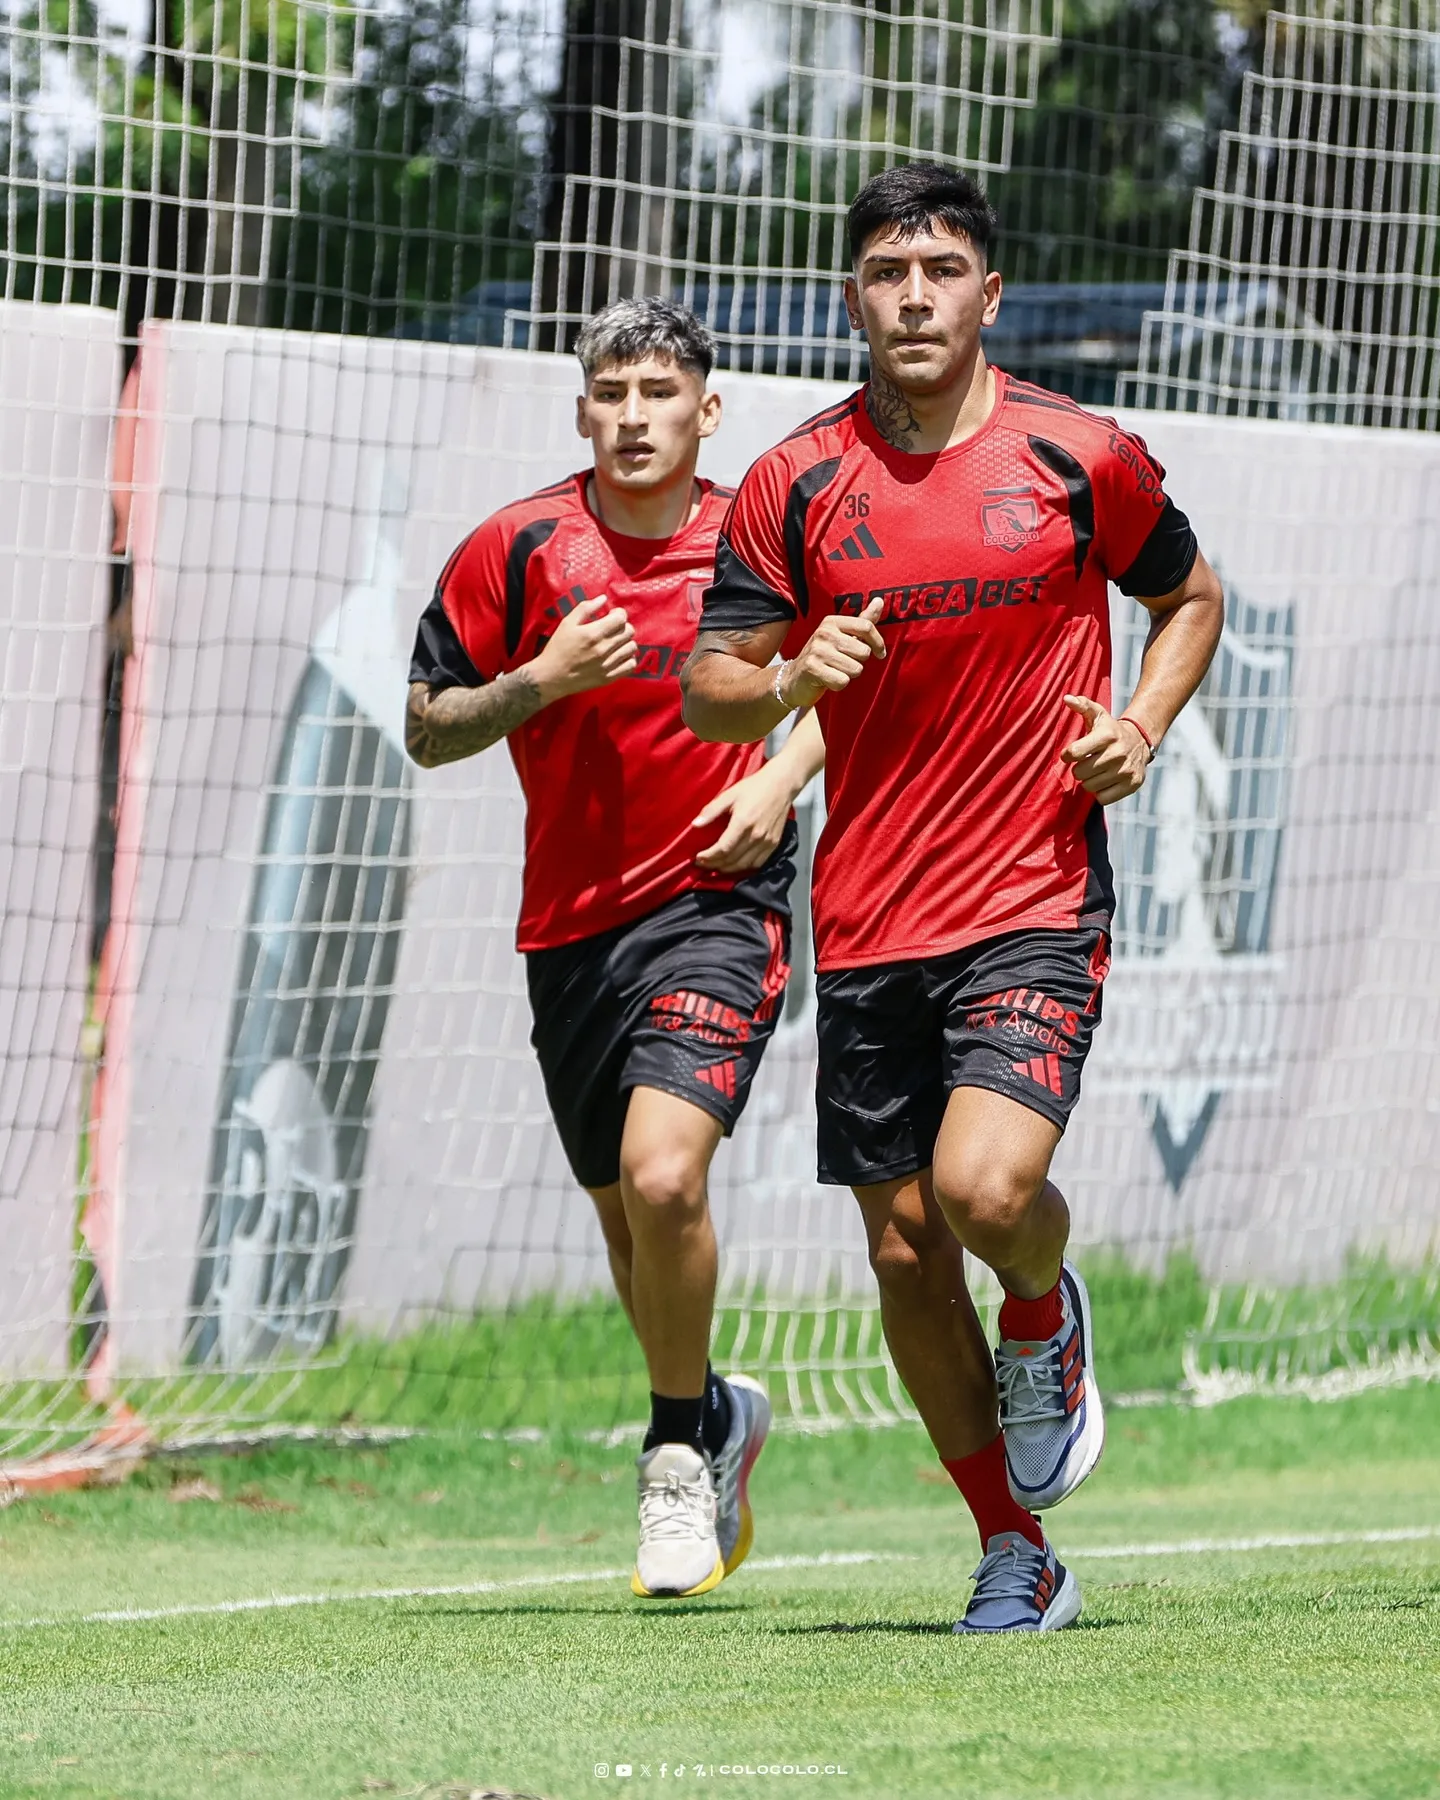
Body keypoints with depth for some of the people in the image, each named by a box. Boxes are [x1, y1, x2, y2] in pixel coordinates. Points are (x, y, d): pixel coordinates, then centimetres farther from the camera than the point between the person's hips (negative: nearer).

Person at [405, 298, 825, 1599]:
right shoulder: (517, 550, -2)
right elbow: (426, 728, 2)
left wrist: (783, 778, -1)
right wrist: (538, 683, -16)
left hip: (718, 899, -3)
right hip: (572, 920, 3)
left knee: (662, 1177, -22)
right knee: (624, 1213, 13)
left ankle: (681, 1446, -1)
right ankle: (719, 1415, 41)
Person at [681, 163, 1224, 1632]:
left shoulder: (1083, 460, -1)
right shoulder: (795, 485, 1)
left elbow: (1189, 597, 16)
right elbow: (705, 692, 4)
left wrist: (1140, 725, -2)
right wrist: (790, 679, -18)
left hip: (1036, 905, -3)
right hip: (867, 924, 3)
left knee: (984, 1185, -24)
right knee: (904, 1252, 5)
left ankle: (1043, 1312, 13)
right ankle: (1017, 1554, 21)